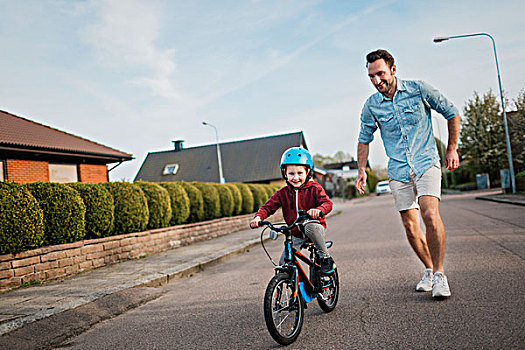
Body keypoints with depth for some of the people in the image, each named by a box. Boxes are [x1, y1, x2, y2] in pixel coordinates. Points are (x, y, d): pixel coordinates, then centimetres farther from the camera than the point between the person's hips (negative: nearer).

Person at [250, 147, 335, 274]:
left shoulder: (314, 188, -8)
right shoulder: (282, 193, 0)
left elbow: (327, 203, -19)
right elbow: (268, 206, -4)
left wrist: (318, 210, -43)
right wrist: (258, 217, -25)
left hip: (315, 227, -3)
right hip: (295, 235, 3)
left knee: (310, 227, -39)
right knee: (284, 264, -8)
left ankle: (326, 258, -21)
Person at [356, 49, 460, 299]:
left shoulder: (419, 89, -5)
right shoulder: (371, 105, 1)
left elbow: (451, 114, 8)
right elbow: (364, 139, 14)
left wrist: (452, 149, 8)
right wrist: (362, 171, 8)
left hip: (426, 163, -2)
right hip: (398, 171, 3)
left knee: (430, 215, -22)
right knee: (410, 227, 4)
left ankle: (439, 274, -8)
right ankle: (428, 269, 25)